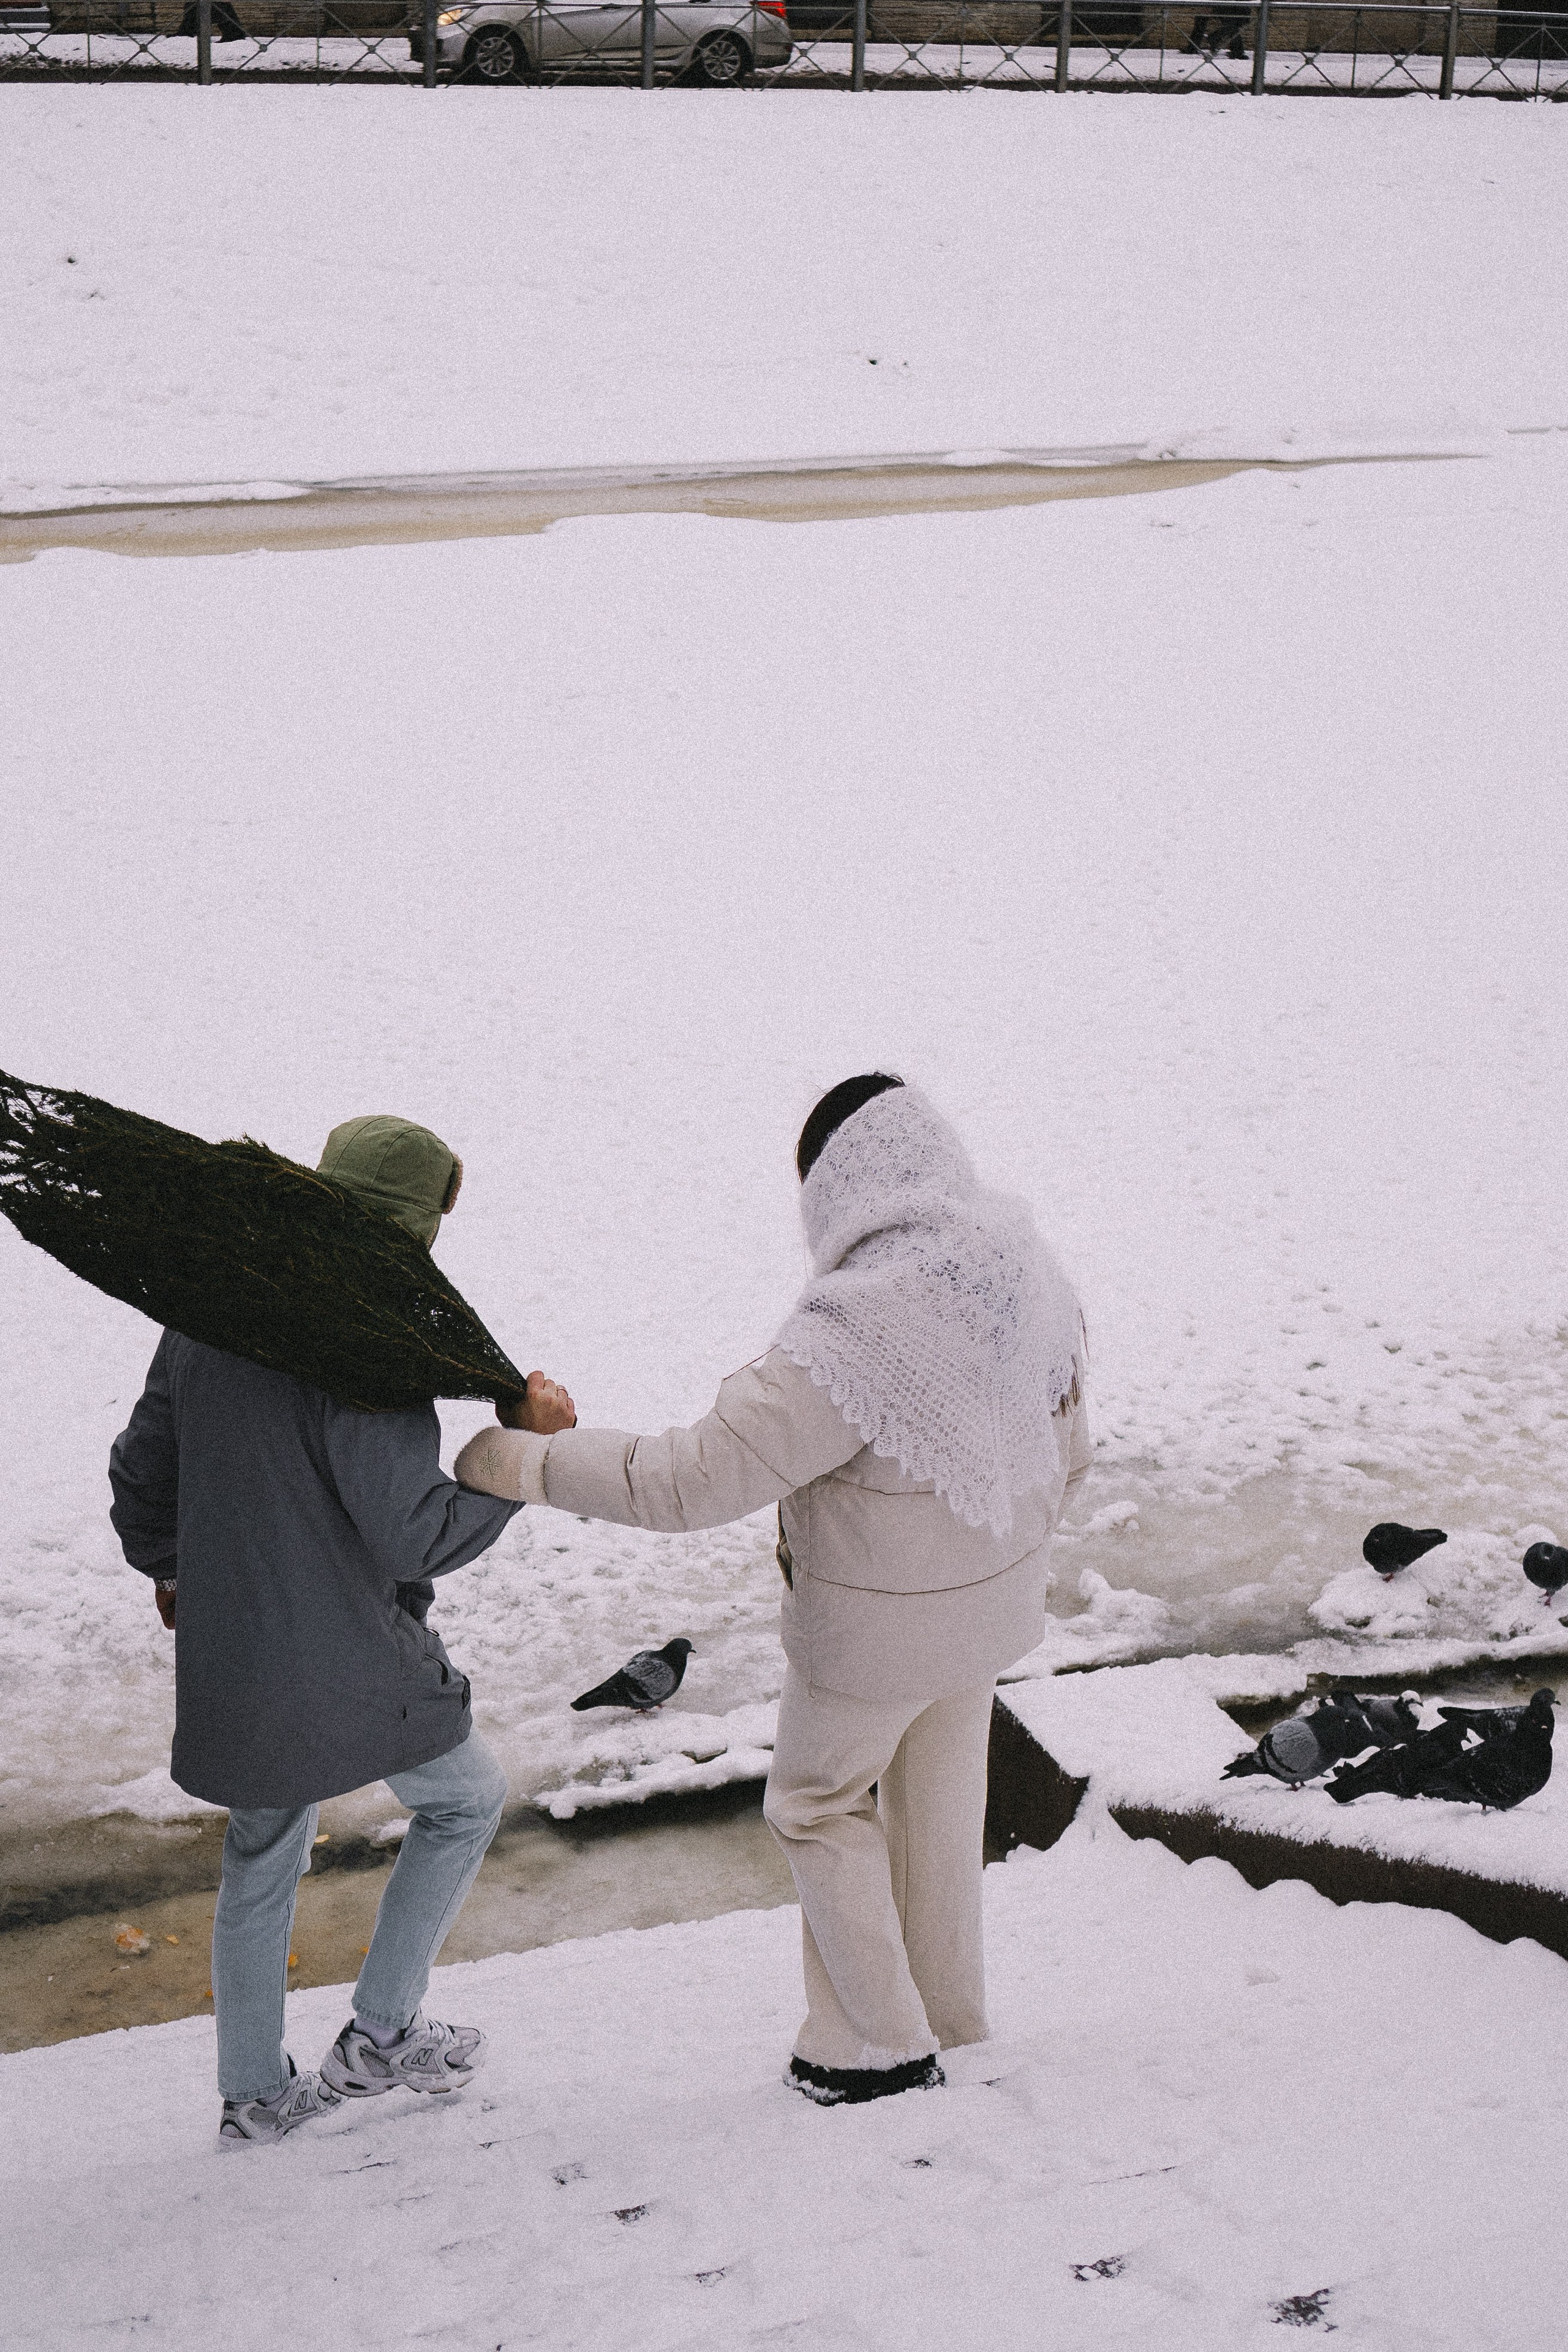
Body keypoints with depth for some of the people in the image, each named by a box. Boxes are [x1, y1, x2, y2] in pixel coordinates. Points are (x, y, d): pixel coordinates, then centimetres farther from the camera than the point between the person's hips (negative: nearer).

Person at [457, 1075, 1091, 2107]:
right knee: (940, 1791, 27)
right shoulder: (1029, 1271, -11)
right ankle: (944, 2004, 45)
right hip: (993, 1597, 7)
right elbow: (1067, 1448, 3)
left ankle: (879, 2043, 28)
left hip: (877, 1628, -7)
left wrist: (531, 1463, -24)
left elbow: (697, 1479, -34)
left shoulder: (854, 1336, -35)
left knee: (820, 1803, 18)